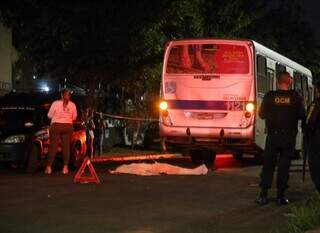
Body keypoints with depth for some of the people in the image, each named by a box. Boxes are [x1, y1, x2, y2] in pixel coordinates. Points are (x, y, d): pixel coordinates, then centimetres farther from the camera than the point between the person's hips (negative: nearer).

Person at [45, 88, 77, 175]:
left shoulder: (56, 103, -7)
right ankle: (65, 167, 2)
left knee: (53, 146, 2)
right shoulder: (72, 105, -1)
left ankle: (49, 167, 1)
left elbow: (49, 115, 0)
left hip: (56, 126, -2)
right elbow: (74, 117, 7)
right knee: (66, 146, 5)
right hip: (68, 126, 2)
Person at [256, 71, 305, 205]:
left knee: (268, 164, 8)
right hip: (289, 137, 0)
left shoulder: (270, 96, -5)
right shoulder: (296, 97, -6)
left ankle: (263, 195, 6)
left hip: (272, 135, 0)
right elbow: (302, 116, -3)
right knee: (284, 166, 7)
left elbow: (261, 114, 0)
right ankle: (280, 196, 7)